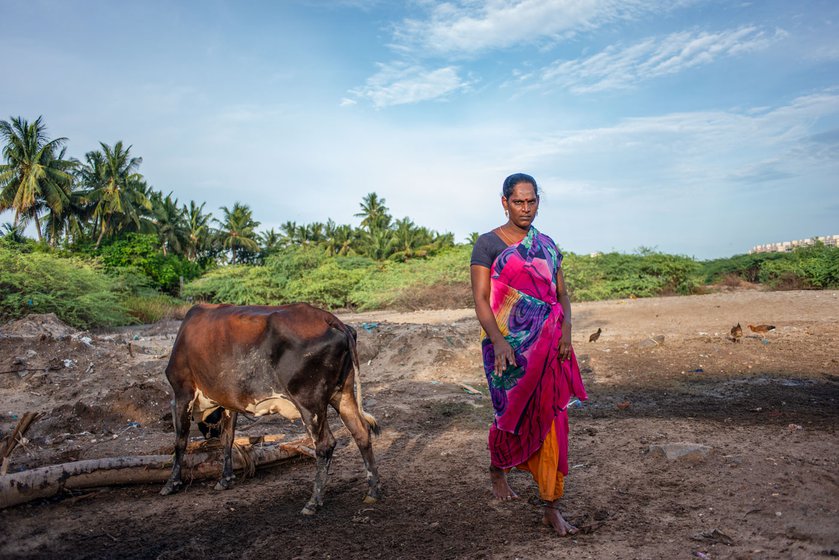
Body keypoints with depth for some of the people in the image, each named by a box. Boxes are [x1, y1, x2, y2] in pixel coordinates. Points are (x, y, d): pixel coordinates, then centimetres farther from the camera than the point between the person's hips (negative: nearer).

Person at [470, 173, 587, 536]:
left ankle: (551, 508, 8)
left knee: (551, 418, -1)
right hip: (508, 347, -3)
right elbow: (480, 298, -9)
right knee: (510, 414, 7)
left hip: (547, 347, 4)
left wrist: (566, 330, -8)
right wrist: (498, 341, -22)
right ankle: (496, 470, 40)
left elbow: (561, 293, 11)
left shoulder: (547, 245, 12)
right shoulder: (487, 244, -3)